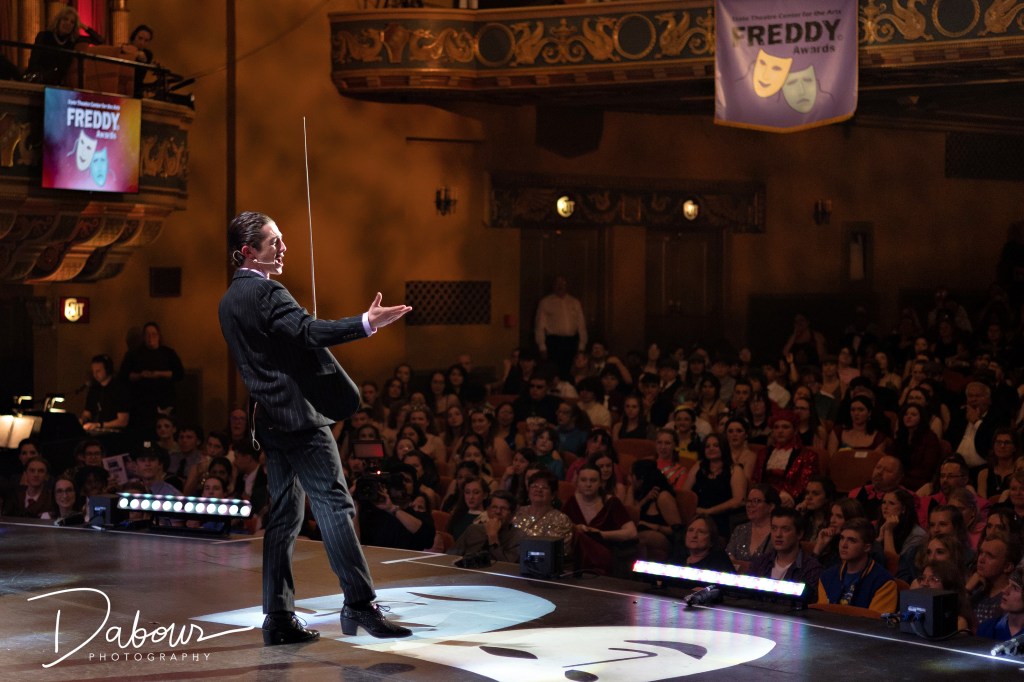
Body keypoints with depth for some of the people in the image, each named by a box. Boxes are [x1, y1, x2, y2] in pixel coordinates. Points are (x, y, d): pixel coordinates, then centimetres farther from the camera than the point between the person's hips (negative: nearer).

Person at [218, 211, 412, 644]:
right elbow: (308, 331, -26)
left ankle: (278, 618, 9)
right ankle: (359, 605, -11)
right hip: (299, 413, -9)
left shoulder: (229, 300, 17)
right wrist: (366, 324, -34)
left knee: (284, 515, 10)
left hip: (271, 420, 9)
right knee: (334, 504, -9)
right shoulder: (264, 291, -13)